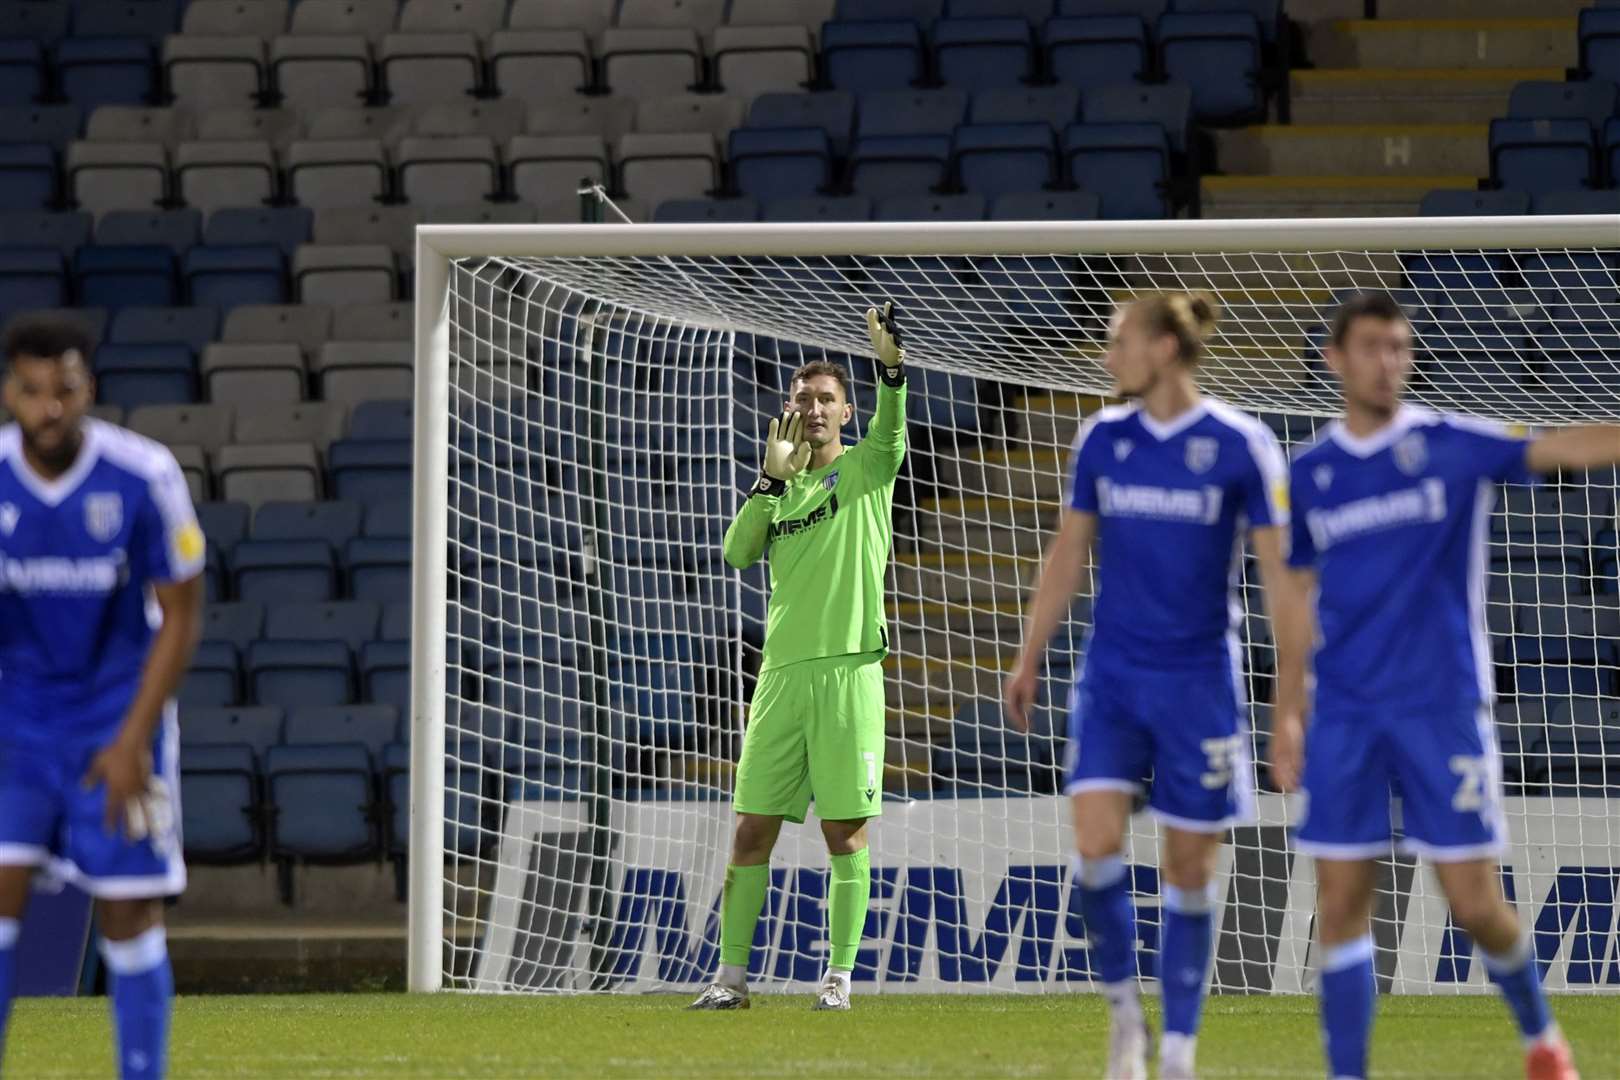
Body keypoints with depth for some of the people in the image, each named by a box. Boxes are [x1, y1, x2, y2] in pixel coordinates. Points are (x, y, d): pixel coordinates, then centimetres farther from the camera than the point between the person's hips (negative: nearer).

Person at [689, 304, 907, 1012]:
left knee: (846, 832, -2)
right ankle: (731, 976, 7)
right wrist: (773, 477, -6)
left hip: (848, 670, -4)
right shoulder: (781, 489, 16)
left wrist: (892, 365, -36)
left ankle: (839, 976, 3)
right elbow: (737, 552, 2)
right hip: (782, 671, 4)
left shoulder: (865, 470, 4)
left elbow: (891, 431, -18)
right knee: (752, 831, 3)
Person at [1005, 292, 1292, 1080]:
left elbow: (1281, 571, -7)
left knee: (1188, 869, 3)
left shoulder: (1240, 447, -8)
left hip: (1199, 681, -3)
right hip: (1112, 674, 3)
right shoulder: (1102, 438, 3)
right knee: (1096, 845, -13)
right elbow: (1068, 552, 12)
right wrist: (1029, 660, 12)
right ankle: (1121, 1008, 7)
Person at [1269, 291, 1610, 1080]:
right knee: (1341, 909, 0)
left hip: (1442, 709, -3)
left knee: (1476, 906, 0)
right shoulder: (1311, 473, 6)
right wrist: (1288, 714, 12)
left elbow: (1563, 449, -18)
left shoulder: (1451, 446, -3)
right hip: (1343, 717, 3)